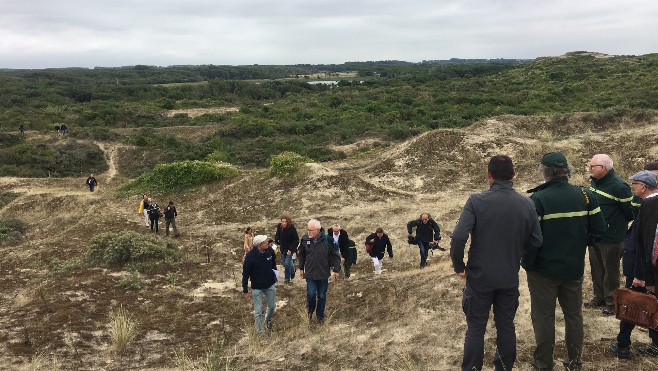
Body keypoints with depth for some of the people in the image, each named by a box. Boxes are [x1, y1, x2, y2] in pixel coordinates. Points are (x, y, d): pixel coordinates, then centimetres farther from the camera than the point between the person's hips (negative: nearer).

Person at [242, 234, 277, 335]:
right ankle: (259, 332, 24)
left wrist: (275, 273, 8)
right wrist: (245, 291, -14)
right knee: (258, 311, 5)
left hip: (270, 285, 4)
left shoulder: (270, 251, -14)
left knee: (272, 306, 20)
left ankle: (268, 319, 52)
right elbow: (245, 274, -16)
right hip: (257, 287, -4)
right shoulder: (250, 256, -25)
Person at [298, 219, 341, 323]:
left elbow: (335, 255, -5)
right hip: (310, 273, 1)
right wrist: (301, 268, 11)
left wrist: (336, 270, -3)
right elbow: (301, 254, 8)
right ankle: (310, 310, 25)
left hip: (323, 274, 0)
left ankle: (320, 315, 31)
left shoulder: (327, 239, -16)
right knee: (311, 294, -6)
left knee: (322, 296, 11)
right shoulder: (305, 239, -9)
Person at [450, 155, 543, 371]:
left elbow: (458, 237, -23)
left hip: (480, 277, -3)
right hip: (510, 278, 3)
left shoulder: (477, 201, -16)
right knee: (506, 325, 17)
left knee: (476, 328, 10)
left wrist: (459, 267, -9)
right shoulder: (527, 204, -6)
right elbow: (536, 242, 0)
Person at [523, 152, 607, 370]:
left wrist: (528, 263, -8)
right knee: (574, 314, 19)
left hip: (544, 270, -4)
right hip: (574, 269, 4)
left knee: (543, 317, 10)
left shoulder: (537, 199, -20)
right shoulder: (585, 196, -7)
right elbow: (599, 229, -4)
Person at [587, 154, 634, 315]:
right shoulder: (595, 182, 5)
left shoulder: (618, 186, -21)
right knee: (596, 268, 18)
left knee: (611, 271, 7)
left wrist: (620, 224, 1)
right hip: (594, 236, 8)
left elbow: (631, 213, -15)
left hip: (611, 239, -8)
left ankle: (611, 301, 20)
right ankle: (599, 297, 32)